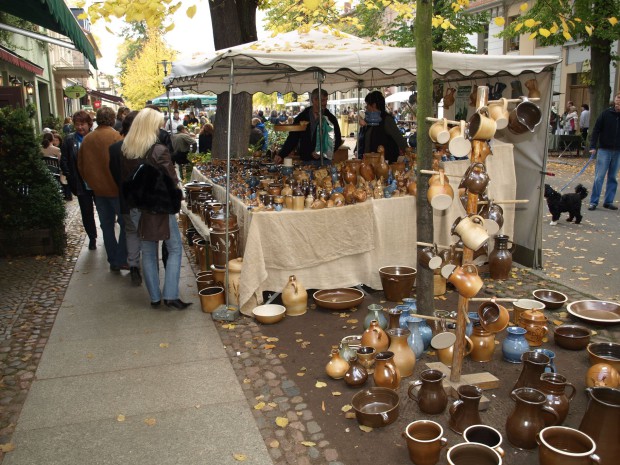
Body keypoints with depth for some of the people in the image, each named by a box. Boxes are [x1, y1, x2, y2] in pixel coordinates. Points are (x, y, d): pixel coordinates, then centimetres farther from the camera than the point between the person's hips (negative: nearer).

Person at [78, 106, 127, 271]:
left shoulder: (87, 139, 3)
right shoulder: (116, 137, -13)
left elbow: (80, 166, 9)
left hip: (97, 189, 5)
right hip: (116, 189, -5)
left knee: (106, 225, 12)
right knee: (125, 223, 5)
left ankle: (113, 261, 17)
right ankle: (120, 260, 0)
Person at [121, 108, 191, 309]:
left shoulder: (127, 150, 2)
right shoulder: (159, 150, -16)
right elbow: (172, 181, -13)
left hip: (138, 207, 6)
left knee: (148, 253, 13)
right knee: (174, 249, 6)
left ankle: (155, 297, 19)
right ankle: (170, 296, 1)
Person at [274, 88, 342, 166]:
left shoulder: (330, 118, 1)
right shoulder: (302, 117, 4)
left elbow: (337, 140, 3)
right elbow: (292, 138, 4)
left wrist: (323, 153, -12)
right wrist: (281, 155, -9)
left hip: (324, 160, -1)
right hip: (305, 161, 1)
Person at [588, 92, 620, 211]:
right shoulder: (606, 113, -3)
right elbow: (596, 130, -3)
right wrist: (592, 146, -8)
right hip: (604, 150, -3)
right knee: (599, 177, -3)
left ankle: (608, 201, 16)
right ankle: (593, 202, 2)